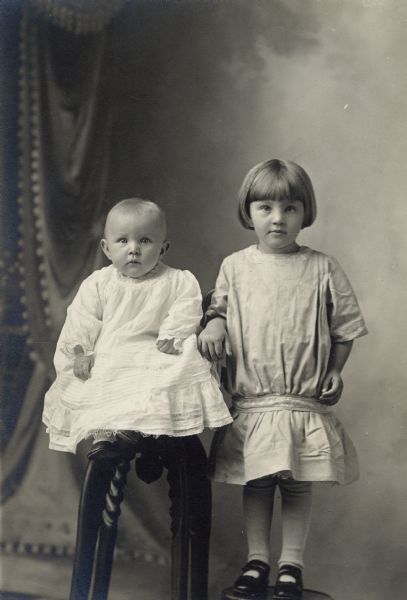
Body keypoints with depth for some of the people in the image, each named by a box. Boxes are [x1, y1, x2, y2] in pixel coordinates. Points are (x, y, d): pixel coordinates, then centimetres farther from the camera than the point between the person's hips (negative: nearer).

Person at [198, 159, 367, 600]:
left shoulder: (322, 269, -1)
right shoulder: (235, 267, 3)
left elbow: (345, 327, 6)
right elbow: (219, 307, 14)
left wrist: (334, 371, -2)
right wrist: (213, 326, -8)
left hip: (306, 402, -1)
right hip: (251, 403, 1)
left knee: (297, 486, 5)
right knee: (255, 485, 9)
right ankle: (256, 561, 21)